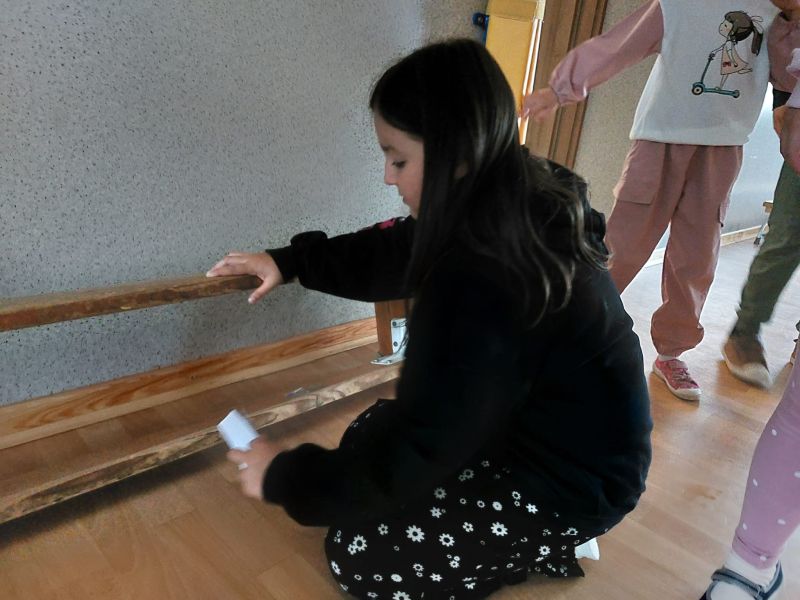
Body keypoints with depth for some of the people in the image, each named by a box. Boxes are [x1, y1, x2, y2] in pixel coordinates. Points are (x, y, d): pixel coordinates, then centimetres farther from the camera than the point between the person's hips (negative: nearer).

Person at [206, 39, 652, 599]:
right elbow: (395, 253, 9)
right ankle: (527, 536, 14)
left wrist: (285, 477, -11)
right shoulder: (516, 205, -6)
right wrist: (291, 260, 13)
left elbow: (414, 452, -25)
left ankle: (547, 545, 8)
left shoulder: (482, 280, -34)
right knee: (367, 434, 13)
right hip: (548, 426, 9)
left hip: (569, 480, -8)